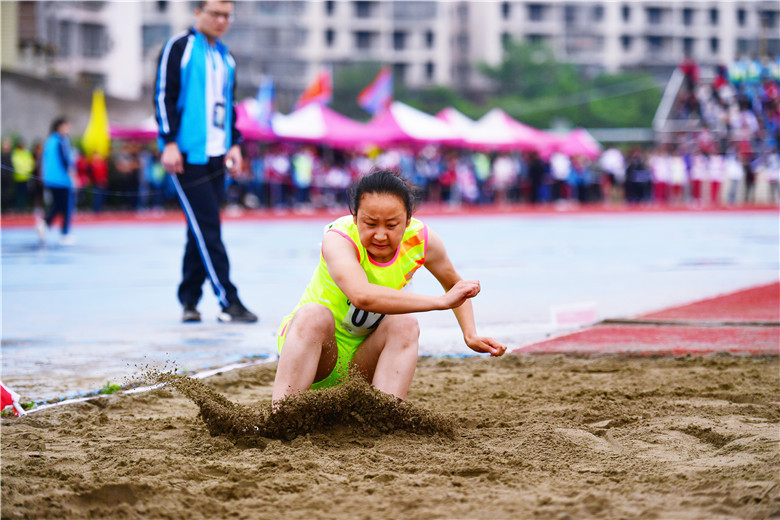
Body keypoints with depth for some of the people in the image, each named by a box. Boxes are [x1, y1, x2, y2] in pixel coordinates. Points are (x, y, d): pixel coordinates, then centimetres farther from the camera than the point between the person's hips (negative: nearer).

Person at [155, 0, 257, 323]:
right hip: (187, 155, -7)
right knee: (207, 230, -9)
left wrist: (234, 145, 12)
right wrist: (169, 143, -14)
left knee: (202, 231, 8)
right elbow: (164, 96, -8)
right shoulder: (179, 48, -3)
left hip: (216, 157, 7)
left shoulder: (225, 57, 18)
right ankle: (228, 302, -11)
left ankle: (189, 299, 15)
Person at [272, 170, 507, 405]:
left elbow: (454, 284, 10)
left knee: (404, 325, -23)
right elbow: (361, 295, -48)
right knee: (314, 315, -34)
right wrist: (442, 301, -46)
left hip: (361, 362, 4)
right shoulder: (339, 238, -27)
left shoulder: (421, 239, -13)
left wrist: (470, 335, -6)